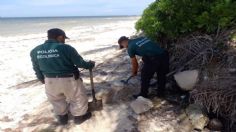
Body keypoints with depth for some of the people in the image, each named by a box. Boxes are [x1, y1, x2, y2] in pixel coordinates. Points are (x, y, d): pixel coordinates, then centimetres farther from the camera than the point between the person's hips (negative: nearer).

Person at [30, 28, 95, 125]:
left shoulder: (35, 51, -1)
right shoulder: (66, 48, -17)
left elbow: (37, 69, 9)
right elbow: (80, 63, -10)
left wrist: (43, 81, 24)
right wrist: (90, 65, 9)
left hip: (50, 81, 4)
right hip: (69, 80, -4)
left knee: (56, 100, 29)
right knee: (78, 98, 20)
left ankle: (62, 117, 45)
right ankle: (79, 116, 35)